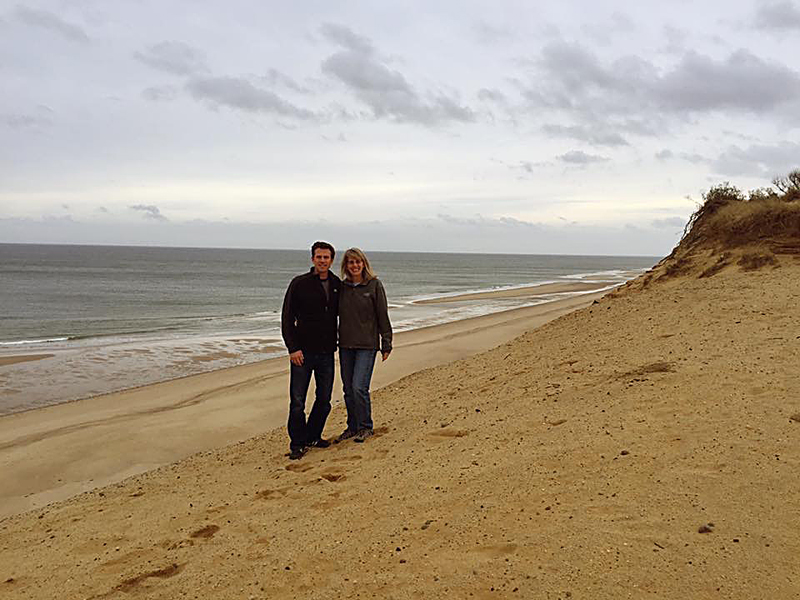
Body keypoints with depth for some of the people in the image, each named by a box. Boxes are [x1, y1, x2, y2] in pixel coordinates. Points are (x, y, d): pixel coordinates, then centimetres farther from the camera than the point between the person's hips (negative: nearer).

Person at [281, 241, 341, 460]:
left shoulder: (337, 285, 7)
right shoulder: (299, 283, -5)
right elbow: (287, 318, -5)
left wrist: (336, 343, 12)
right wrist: (292, 348, -13)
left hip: (326, 353, 4)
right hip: (302, 352, -4)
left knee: (324, 400, 10)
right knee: (297, 401, -2)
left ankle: (313, 436, 28)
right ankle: (297, 444, 10)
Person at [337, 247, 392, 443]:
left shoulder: (374, 285, -4)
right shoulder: (342, 287, 7)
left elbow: (383, 316, -3)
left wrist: (386, 344, -4)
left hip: (367, 344, -4)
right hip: (345, 344, 5)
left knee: (359, 387, -10)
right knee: (348, 389, 9)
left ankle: (365, 427, 8)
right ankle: (352, 427, 23)